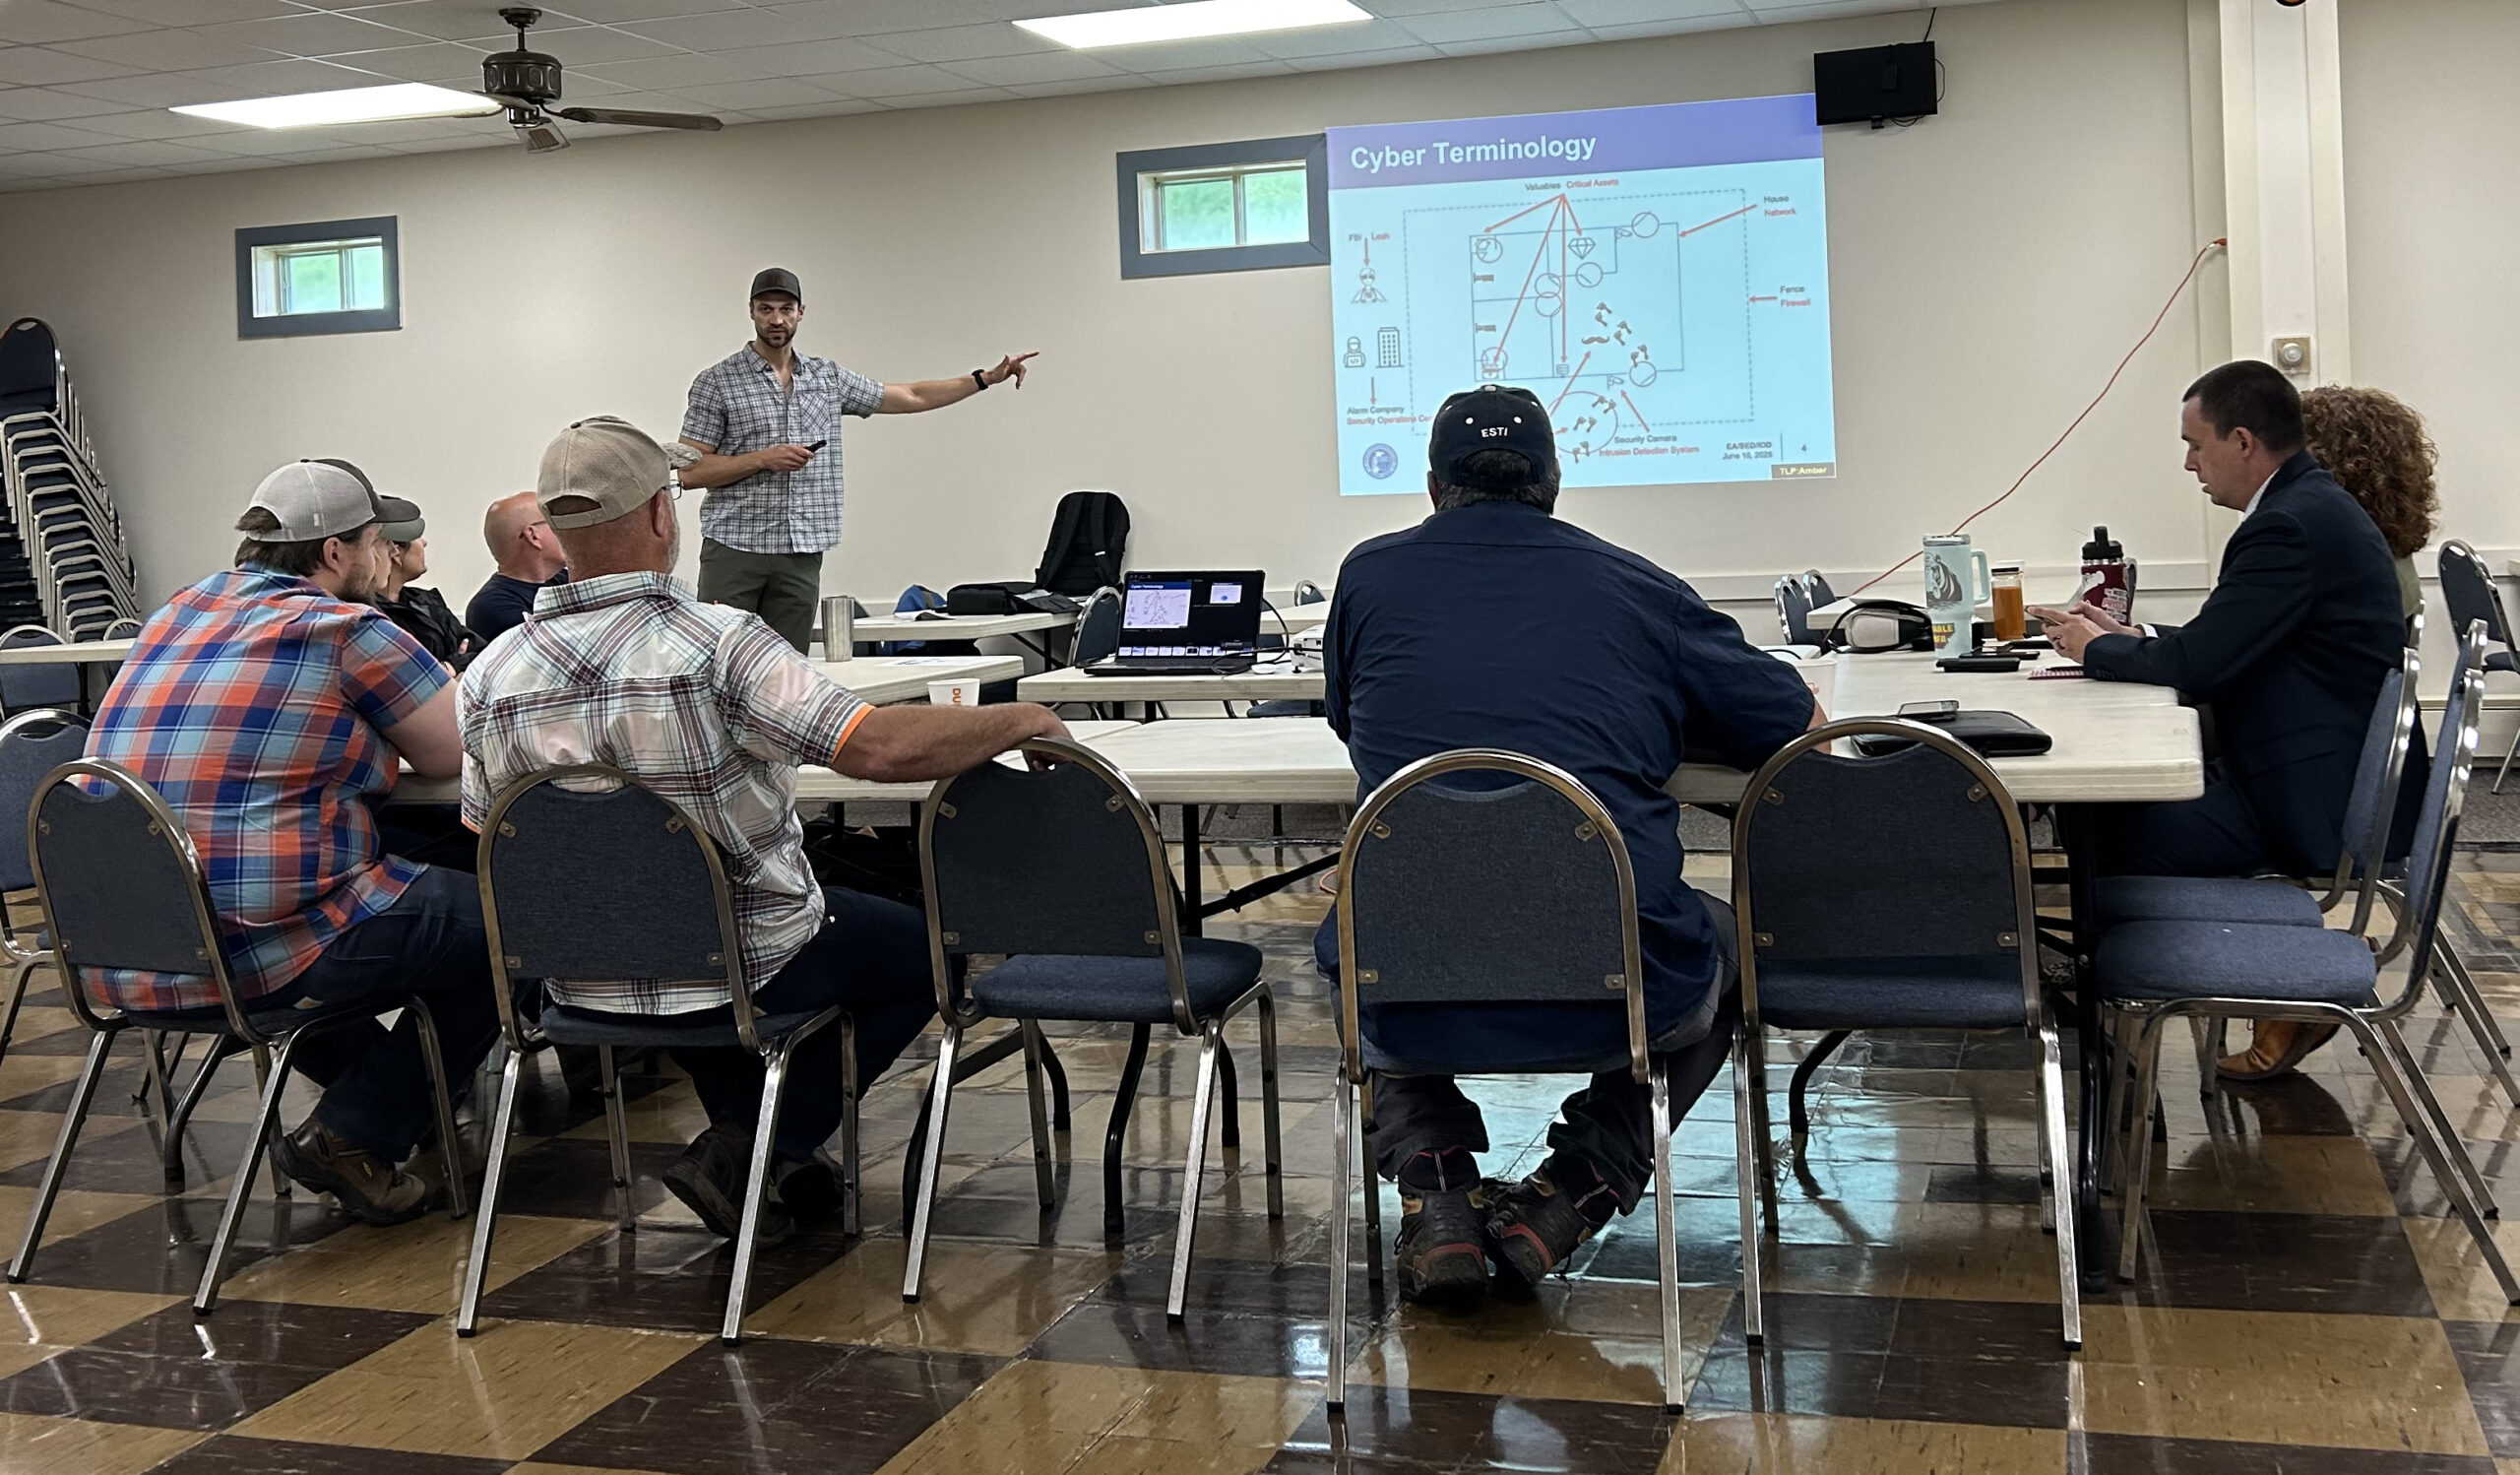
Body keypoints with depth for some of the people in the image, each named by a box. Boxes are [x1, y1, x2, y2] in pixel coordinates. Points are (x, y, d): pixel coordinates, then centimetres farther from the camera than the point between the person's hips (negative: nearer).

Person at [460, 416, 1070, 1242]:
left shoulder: (490, 676, -9)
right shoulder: (716, 644, -26)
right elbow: (877, 748, -32)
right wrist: (1016, 721, -16)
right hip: (742, 971, -5)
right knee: (923, 950, 19)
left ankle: (769, 1159, 29)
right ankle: (744, 1149, 9)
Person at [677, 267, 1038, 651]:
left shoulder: (828, 377, 13)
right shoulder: (716, 381, 1)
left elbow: (912, 397, 18)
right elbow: (689, 471, -3)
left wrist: (987, 377, 14)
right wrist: (763, 459, -13)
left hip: (802, 555, 3)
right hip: (734, 548, -3)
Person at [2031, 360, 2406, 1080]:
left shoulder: (2292, 524, -21)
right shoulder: (2309, 504, 12)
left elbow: (2199, 662, -22)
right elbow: (2221, 645, 17)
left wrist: (2096, 649, -5)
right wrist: (2127, 635, 7)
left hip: (2314, 800, -10)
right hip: (2322, 774, 10)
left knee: (2110, 833, -10)